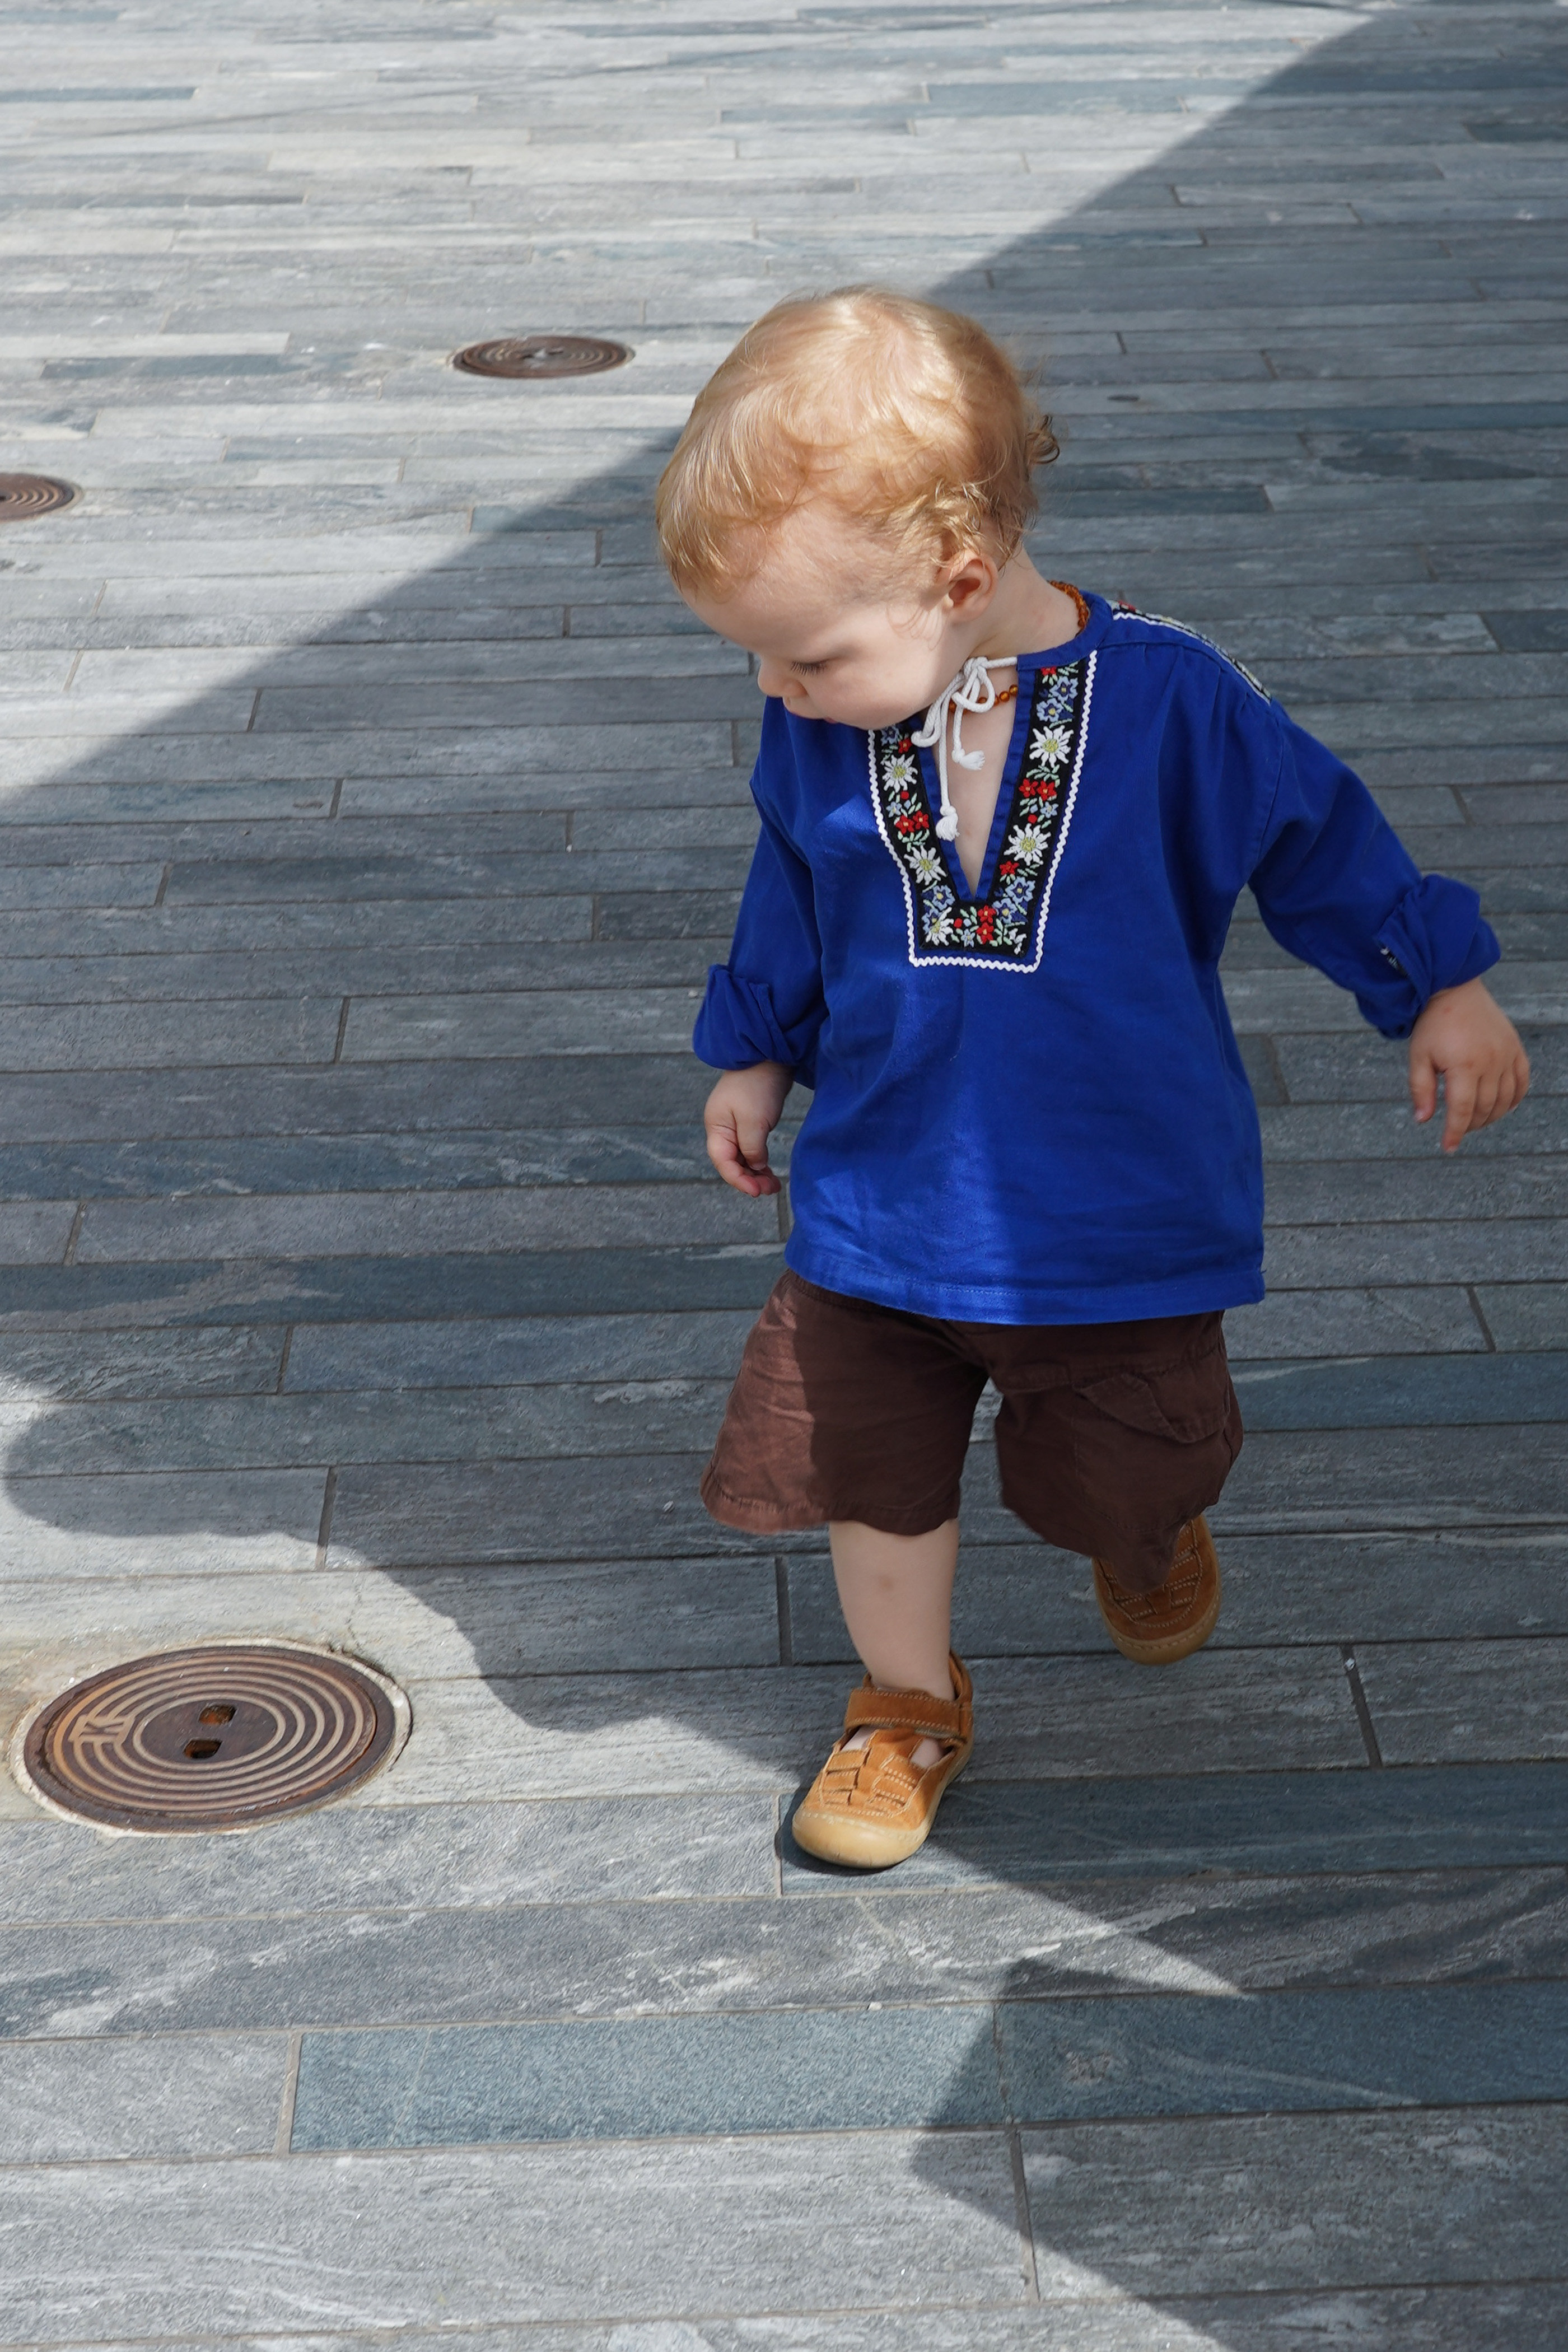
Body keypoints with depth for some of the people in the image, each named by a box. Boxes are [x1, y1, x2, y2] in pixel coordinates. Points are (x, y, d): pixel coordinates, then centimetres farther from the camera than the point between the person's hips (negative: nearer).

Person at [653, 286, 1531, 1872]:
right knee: (871, 1464, 6)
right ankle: (908, 1707, 33)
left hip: (1121, 1200, -2)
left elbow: (1312, 834, -3)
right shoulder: (816, 730, -8)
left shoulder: (1164, 700, -18)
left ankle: (1150, 1536, 50)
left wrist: (1439, 989, 3)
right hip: (880, 1203, 2)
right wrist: (754, 1056, 22)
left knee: (1118, 1483, 12)